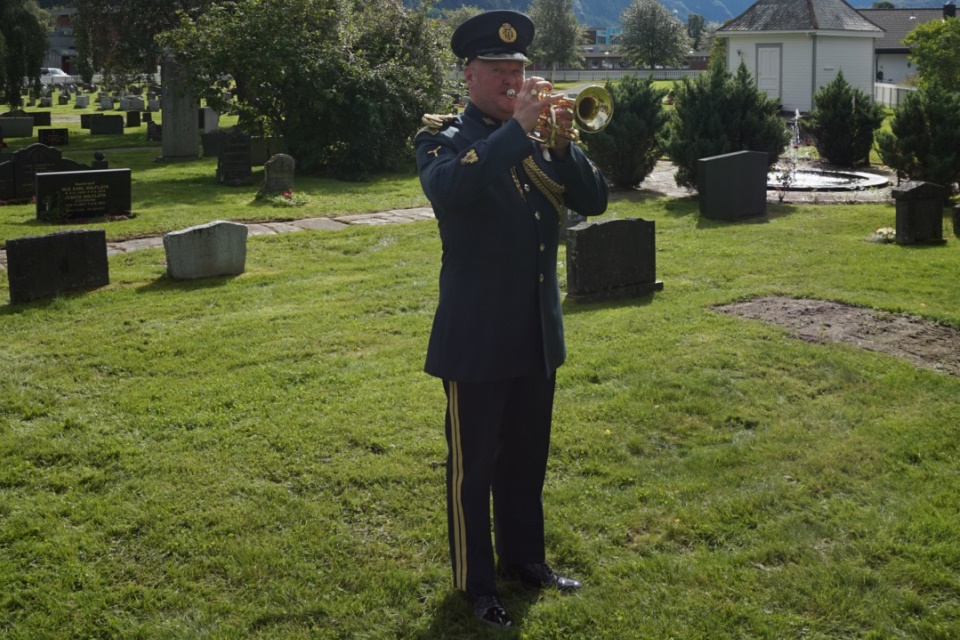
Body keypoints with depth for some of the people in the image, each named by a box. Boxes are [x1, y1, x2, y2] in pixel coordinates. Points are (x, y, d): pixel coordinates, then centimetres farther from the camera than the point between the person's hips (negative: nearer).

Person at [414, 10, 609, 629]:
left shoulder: (539, 137, 9)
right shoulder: (444, 136, -7)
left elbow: (594, 200, 0)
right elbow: (448, 188, -31)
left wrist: (561, 140, -15)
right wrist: (517, 127, -31)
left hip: (537, 331, 6)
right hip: (477, 334, -5)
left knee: (527, 460, 19)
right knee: (473, 466, 6)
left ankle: (524, 557, 36)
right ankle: (476, 584, 19)